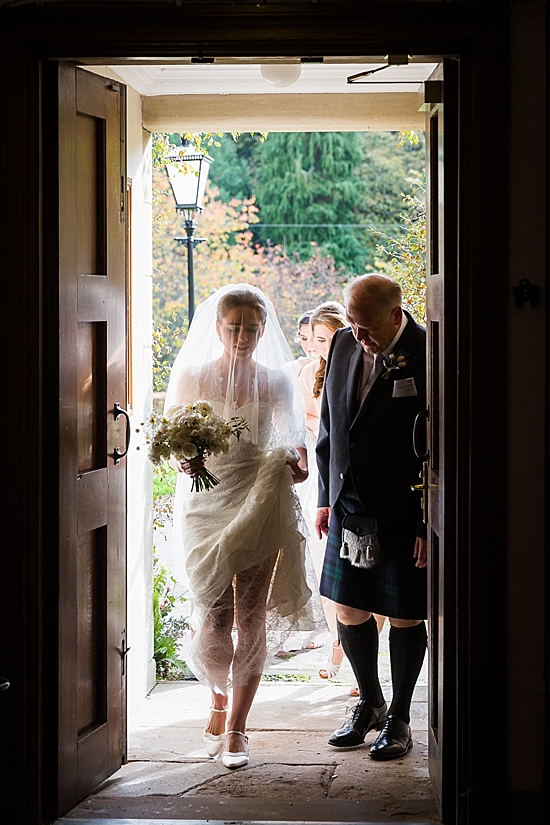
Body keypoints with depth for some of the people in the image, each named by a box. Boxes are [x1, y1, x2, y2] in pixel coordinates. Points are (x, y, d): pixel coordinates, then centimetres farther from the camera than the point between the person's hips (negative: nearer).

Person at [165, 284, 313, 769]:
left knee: (251, 619, 0)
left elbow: (294, 437, 12)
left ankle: (235, 728, 10)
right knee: (213, 616, -4)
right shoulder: (191, 376, 2)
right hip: (206, 505, 0)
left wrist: (299, 462, -10)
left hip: (261, 507, 1)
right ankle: (220, 700, 26)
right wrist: (183, 460, -15)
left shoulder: (275, 381, 5)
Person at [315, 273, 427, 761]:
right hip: (349, 506, 6)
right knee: (348, 611, 11)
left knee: (404, 617, 6)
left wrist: (430, 524, -14)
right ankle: (370, 704, 33)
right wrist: (326, 496, 12)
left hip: (404, 514, -5)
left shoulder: (428, 355, -14)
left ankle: (399, 719, 23)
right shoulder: (345, 344, 5)